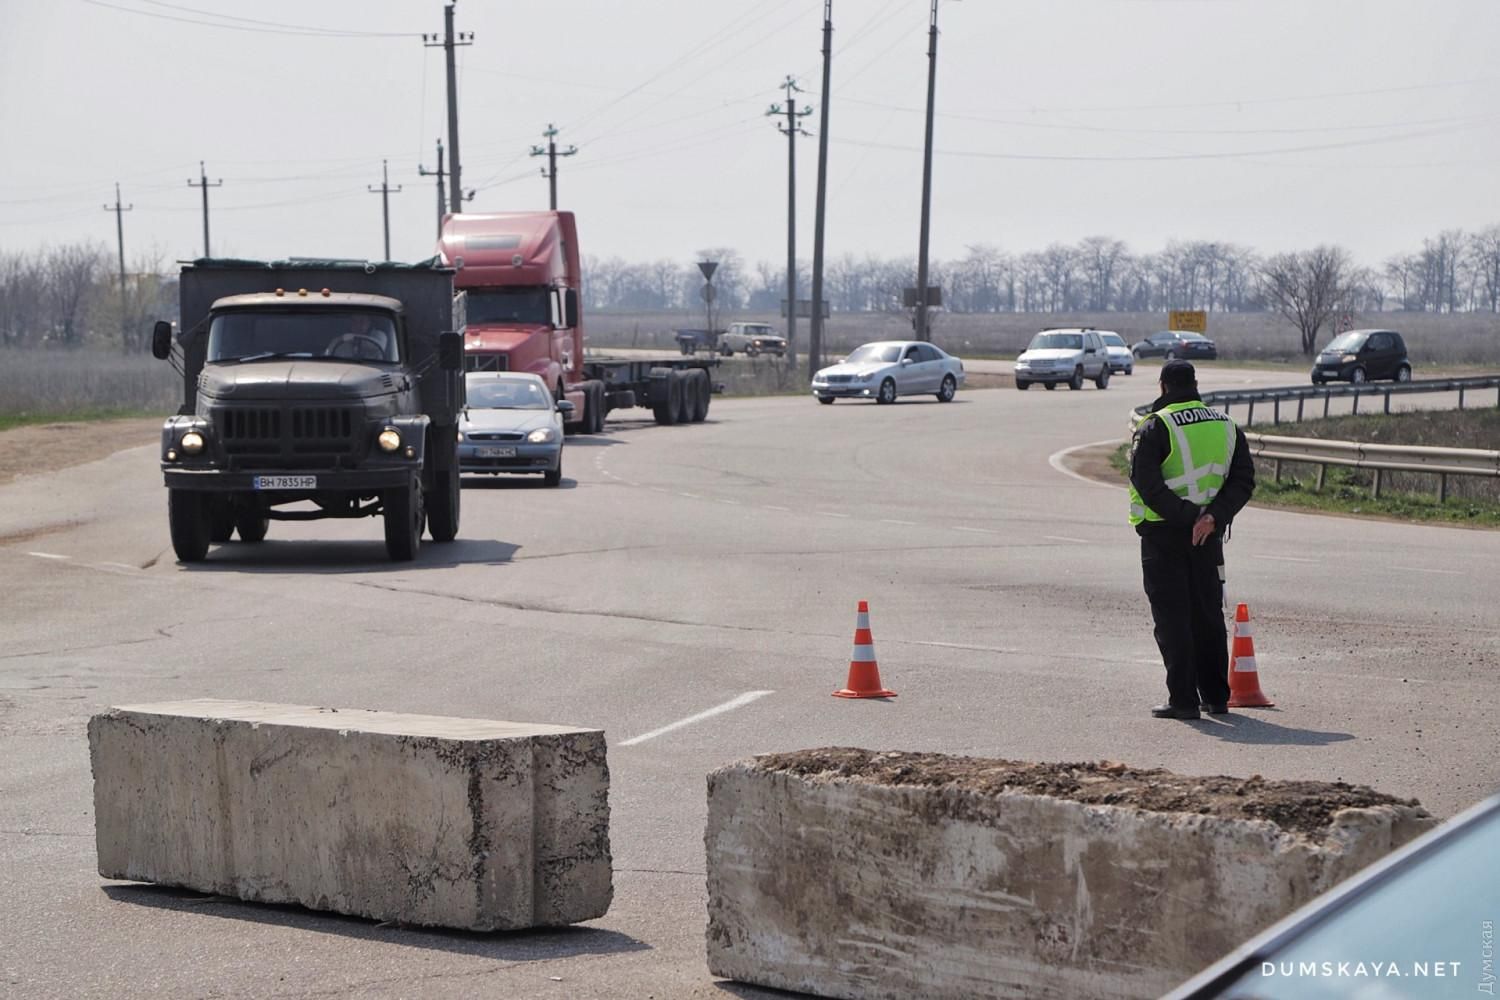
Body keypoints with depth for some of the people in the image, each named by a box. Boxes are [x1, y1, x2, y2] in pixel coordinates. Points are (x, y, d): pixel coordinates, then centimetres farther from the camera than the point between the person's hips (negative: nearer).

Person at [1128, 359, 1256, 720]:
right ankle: (1215, 696, 20)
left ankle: (1183, 699, -4)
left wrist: (1184, 517, -18)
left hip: (1163, 533, -5)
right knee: (1208, 615, 15)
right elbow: (1243, 480, 2)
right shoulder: (1226, 425, 8)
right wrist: (1214, 516, -10)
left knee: (1172, 618, -1)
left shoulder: (1154, 427, -9)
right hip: (1210, 534, 5)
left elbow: (1145, 482, -19)